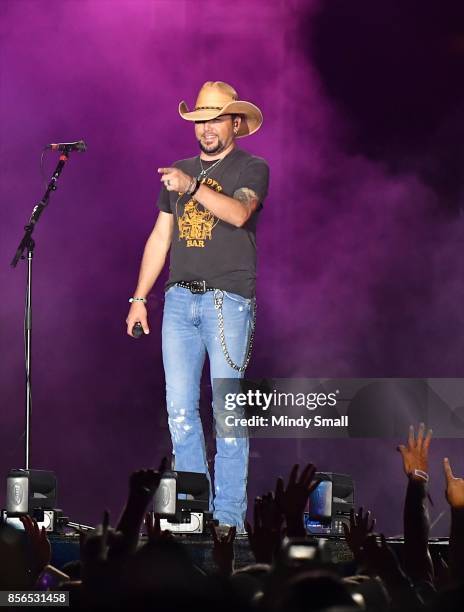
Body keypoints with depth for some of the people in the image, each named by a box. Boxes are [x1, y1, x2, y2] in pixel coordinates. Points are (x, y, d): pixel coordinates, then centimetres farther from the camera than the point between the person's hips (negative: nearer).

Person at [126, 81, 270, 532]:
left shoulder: (251, 169, 3)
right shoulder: (180, 171, 20)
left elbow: (239, 212, -18)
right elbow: (160, 236, 21)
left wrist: (192, 186, -30)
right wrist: (139, 297, 16)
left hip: (227, 299, -5)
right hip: (179, 298, 5)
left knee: (227, 410, -7)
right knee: (180, 409, 0)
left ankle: (229, 515, -6)